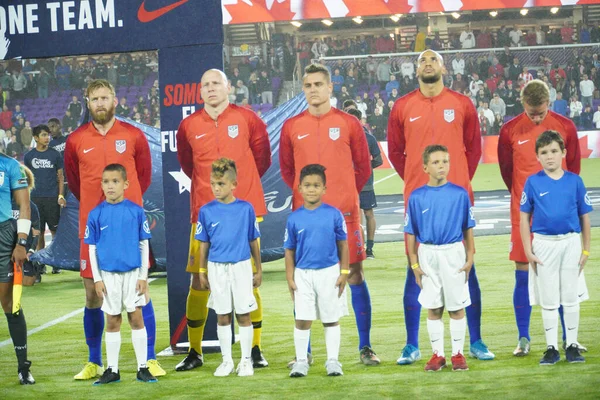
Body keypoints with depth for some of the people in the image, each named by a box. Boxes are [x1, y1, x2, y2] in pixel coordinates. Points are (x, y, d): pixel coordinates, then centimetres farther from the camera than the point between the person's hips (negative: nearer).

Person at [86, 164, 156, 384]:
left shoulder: (136, 211, -3)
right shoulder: (96, 214, -1)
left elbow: (144, 245, 2)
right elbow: (92, 248, 3)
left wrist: (143, 276, -1)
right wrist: (97, 279, -1)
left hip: (133, 273, -1)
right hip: (108, 275, 1)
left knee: (136, 318, 2)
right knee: (112, 321, 8)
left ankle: (142, 367, 9)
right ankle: (112, 370, 15)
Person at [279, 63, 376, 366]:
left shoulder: (349, 124, 4)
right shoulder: (292, 127, 7)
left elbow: (363, 167, 10)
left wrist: (346, 194, 5)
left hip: (344, 212, -1)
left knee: (355, 275, 0)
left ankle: (365, 348, 7)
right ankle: (303, 352, 9)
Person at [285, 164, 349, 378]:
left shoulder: (334, 215, -3)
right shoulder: (294, 218, -1)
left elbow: (343, 245, 2)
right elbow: (289, 251, 4)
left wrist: (344, 272, -1)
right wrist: (290, 278, 0)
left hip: (329, 272, -1)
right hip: (303, 274, 1)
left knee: (331, 319, 8)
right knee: (302, 319, 2)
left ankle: (333, 361, 16)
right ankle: (301, 361, 12)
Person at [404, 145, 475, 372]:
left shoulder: (460, 194, -1)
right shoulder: (417, 197, 0)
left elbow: (468, 229, 3)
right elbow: (411, 233, 4)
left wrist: (470, 258, -1)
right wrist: (414, 263, 1)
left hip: (454, 253, -1)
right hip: (427, 255, 1)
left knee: (456, 306, 4)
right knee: (433, 308, 7)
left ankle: (458, 353, 13)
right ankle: (437, 354, 15)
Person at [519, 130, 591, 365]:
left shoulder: (574, 181, -1)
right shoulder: (533, 182, -2)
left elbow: (585, 217, 3)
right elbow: (524, 217, 1)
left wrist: (586, 250, 1)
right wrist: (528, 250, -4)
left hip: (571, 243, 0)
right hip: (544, 244, 0)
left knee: (571, 298, 6)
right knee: (548, 300, 6)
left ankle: (572, 346, 16)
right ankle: (551, 348, 14)